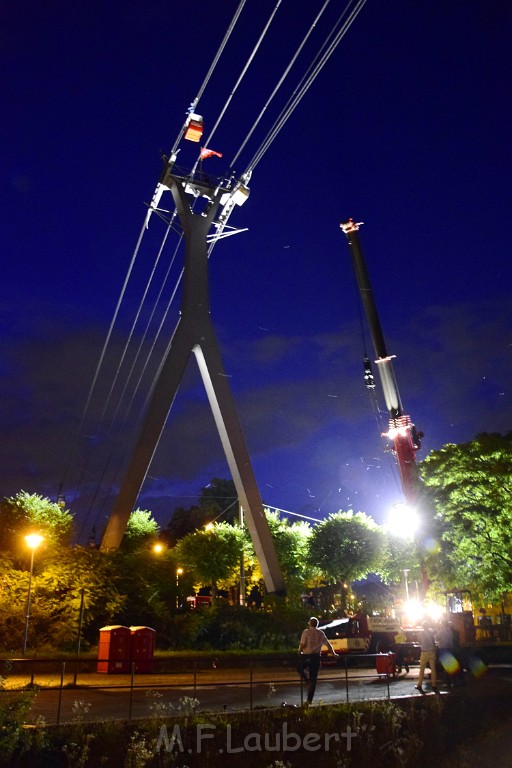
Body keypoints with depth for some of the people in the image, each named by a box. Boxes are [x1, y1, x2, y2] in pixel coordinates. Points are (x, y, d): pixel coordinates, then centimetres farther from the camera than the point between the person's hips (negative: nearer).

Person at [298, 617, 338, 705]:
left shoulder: (306, 632, -6)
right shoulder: (321, 633, 8)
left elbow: (302, 644, -12)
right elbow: (328, 645, 11)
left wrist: (300, 651, 6)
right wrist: (334, 654, 23)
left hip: (306, 656, -3)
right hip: (316, 657, 4)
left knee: (300, 669, 23)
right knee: (313, 677, 10)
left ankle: (307, 681, -2)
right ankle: (309, 699, 10)